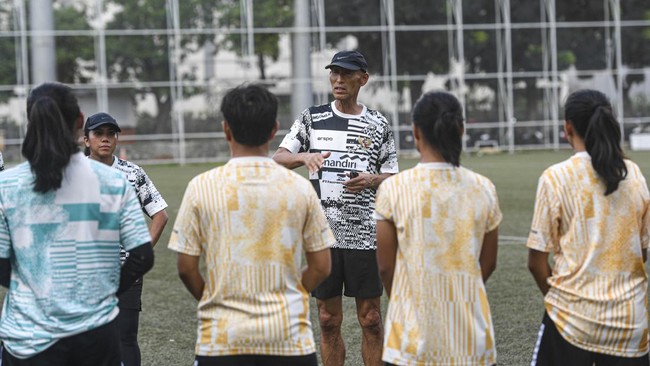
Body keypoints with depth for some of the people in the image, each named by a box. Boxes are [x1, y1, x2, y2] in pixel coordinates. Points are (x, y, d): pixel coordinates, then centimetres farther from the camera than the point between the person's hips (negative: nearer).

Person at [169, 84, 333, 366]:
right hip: (290, 338, 1)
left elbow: (186, 268, -1)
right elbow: (321, 267, 4)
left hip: (223, 339, -1)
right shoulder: (300, 187, 1)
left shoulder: (202, 186, -4)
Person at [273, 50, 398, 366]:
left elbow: (392, 177, 9)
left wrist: (371, 179, -13)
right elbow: (277, 159, 1)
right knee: (328, 320, 7)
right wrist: (304, 156, -20)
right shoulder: (311, 118, 6)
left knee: (370, 319, 2)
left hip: (364, 233, -1)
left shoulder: (378, 125, 5)